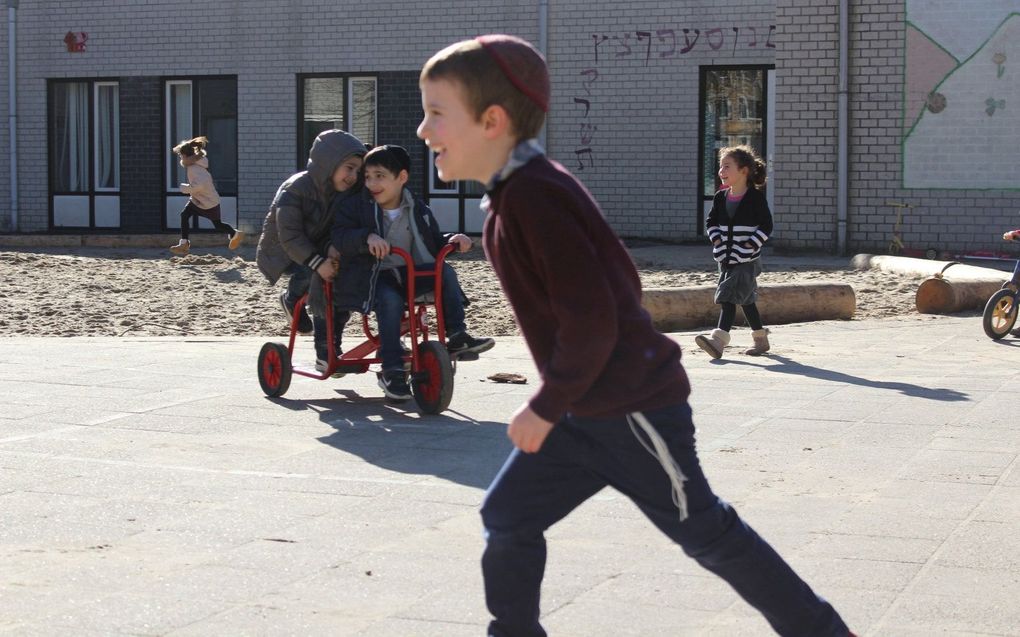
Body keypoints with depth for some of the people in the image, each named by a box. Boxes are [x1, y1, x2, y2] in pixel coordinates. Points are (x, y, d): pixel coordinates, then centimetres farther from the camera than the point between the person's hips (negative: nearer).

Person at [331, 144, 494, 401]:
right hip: (371, 276, -4)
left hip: (407, 274, 4)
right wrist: (367, 237, -34)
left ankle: (457, 336, -14)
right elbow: (339, 237, -16)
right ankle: (392, 372, -29)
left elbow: (434, 243, 17)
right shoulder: (356, 207, -4)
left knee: (445, 272, -16)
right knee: (390, 300, -34)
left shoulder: (418, 211, 6)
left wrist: (452, 240, -5)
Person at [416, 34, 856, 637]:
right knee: (508, 518, 7)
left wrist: (547, 406, -15)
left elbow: (590, 321, -25)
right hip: (586, 410, 9)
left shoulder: (534, 197, -21)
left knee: (706, 533, 4)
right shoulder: (515, 196, 10)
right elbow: (620, 282, 17)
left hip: (631, 405, -9)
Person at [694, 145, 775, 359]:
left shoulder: (756, 198, -8)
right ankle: (761, 339, 29)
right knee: (746, 299, 15)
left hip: (747, 259, -6)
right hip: (725, 257, 6)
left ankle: (718, 340, -26)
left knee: (730, 296, -17)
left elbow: (766, 225, -7)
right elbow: (711, 221, 17)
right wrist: (715, 238, 0)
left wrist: (752, 244, -15)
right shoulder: (721, 197, 8)